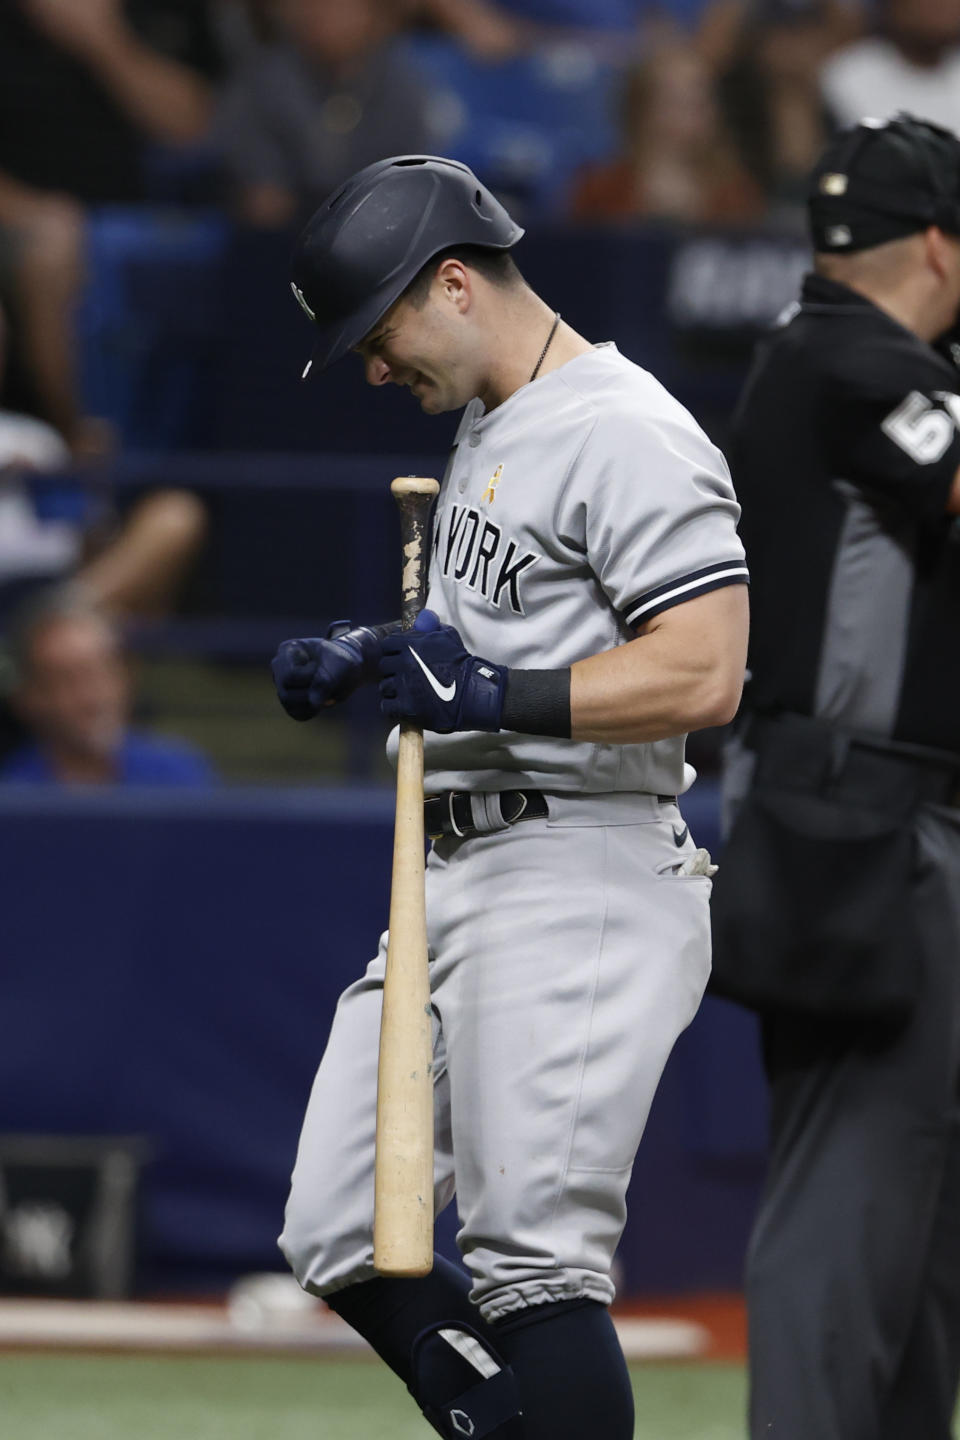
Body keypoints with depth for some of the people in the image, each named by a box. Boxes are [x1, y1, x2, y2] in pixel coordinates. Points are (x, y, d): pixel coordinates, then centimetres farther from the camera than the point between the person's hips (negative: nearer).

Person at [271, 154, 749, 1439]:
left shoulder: (625, 434, -13)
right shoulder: (490, 430, 19)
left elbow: (703, 673, -21)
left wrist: (492, 695, -23)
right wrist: (368, 661, 13)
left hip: (583, 886, -11)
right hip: (459, 885, 11)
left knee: (530, 1262, -13)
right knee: (342, 1242, 8)